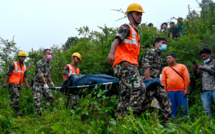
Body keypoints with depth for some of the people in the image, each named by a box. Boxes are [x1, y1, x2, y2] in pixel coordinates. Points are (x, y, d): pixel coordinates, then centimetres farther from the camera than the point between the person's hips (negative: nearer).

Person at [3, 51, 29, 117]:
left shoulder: (24, 66, 14)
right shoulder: (13, 64, -4)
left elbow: (24, 76, 17)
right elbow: (8, 74, -4)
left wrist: (26, 84, 5)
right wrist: (5, 83, -7)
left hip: (19, 84, 6)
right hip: (13, 83, -6)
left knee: (14, 98, 10)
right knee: (16, 96, -20)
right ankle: (17, 111, -25)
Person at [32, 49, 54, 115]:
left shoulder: (48, 64, 14)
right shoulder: (40, 62, -13)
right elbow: (40, 74, -21)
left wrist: (51, 82, 14)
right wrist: (45, 83, -27)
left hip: (45, 85, 8)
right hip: (38, 84, -8)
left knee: (50, 98, -1)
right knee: (37, 100, -8)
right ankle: (37, 114, 1)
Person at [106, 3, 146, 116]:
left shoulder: (135, 32, 33)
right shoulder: (126, 28, 5)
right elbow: (116, 40, -15)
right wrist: (112, 53, -35)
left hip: (130, 66, 10)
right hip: (124, 64, -10)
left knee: (126, 97, 5)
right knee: (139, 89, -23)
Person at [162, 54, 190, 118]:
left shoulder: (182, 66, 9)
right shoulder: (165, 69, 16)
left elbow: (187, 79, 2)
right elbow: (163, 81, 11)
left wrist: (186, 89, -7)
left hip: (181, 90, -2)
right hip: (170, 91, 2)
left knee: (183, 108, -2)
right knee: (172, 108, 4)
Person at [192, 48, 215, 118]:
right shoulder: (201, 65, 19)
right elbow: (197, 76, 13)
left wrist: (204, 68, -16)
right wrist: (194, 71, -6)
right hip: (204, 91, 4)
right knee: (206, 109, 1)